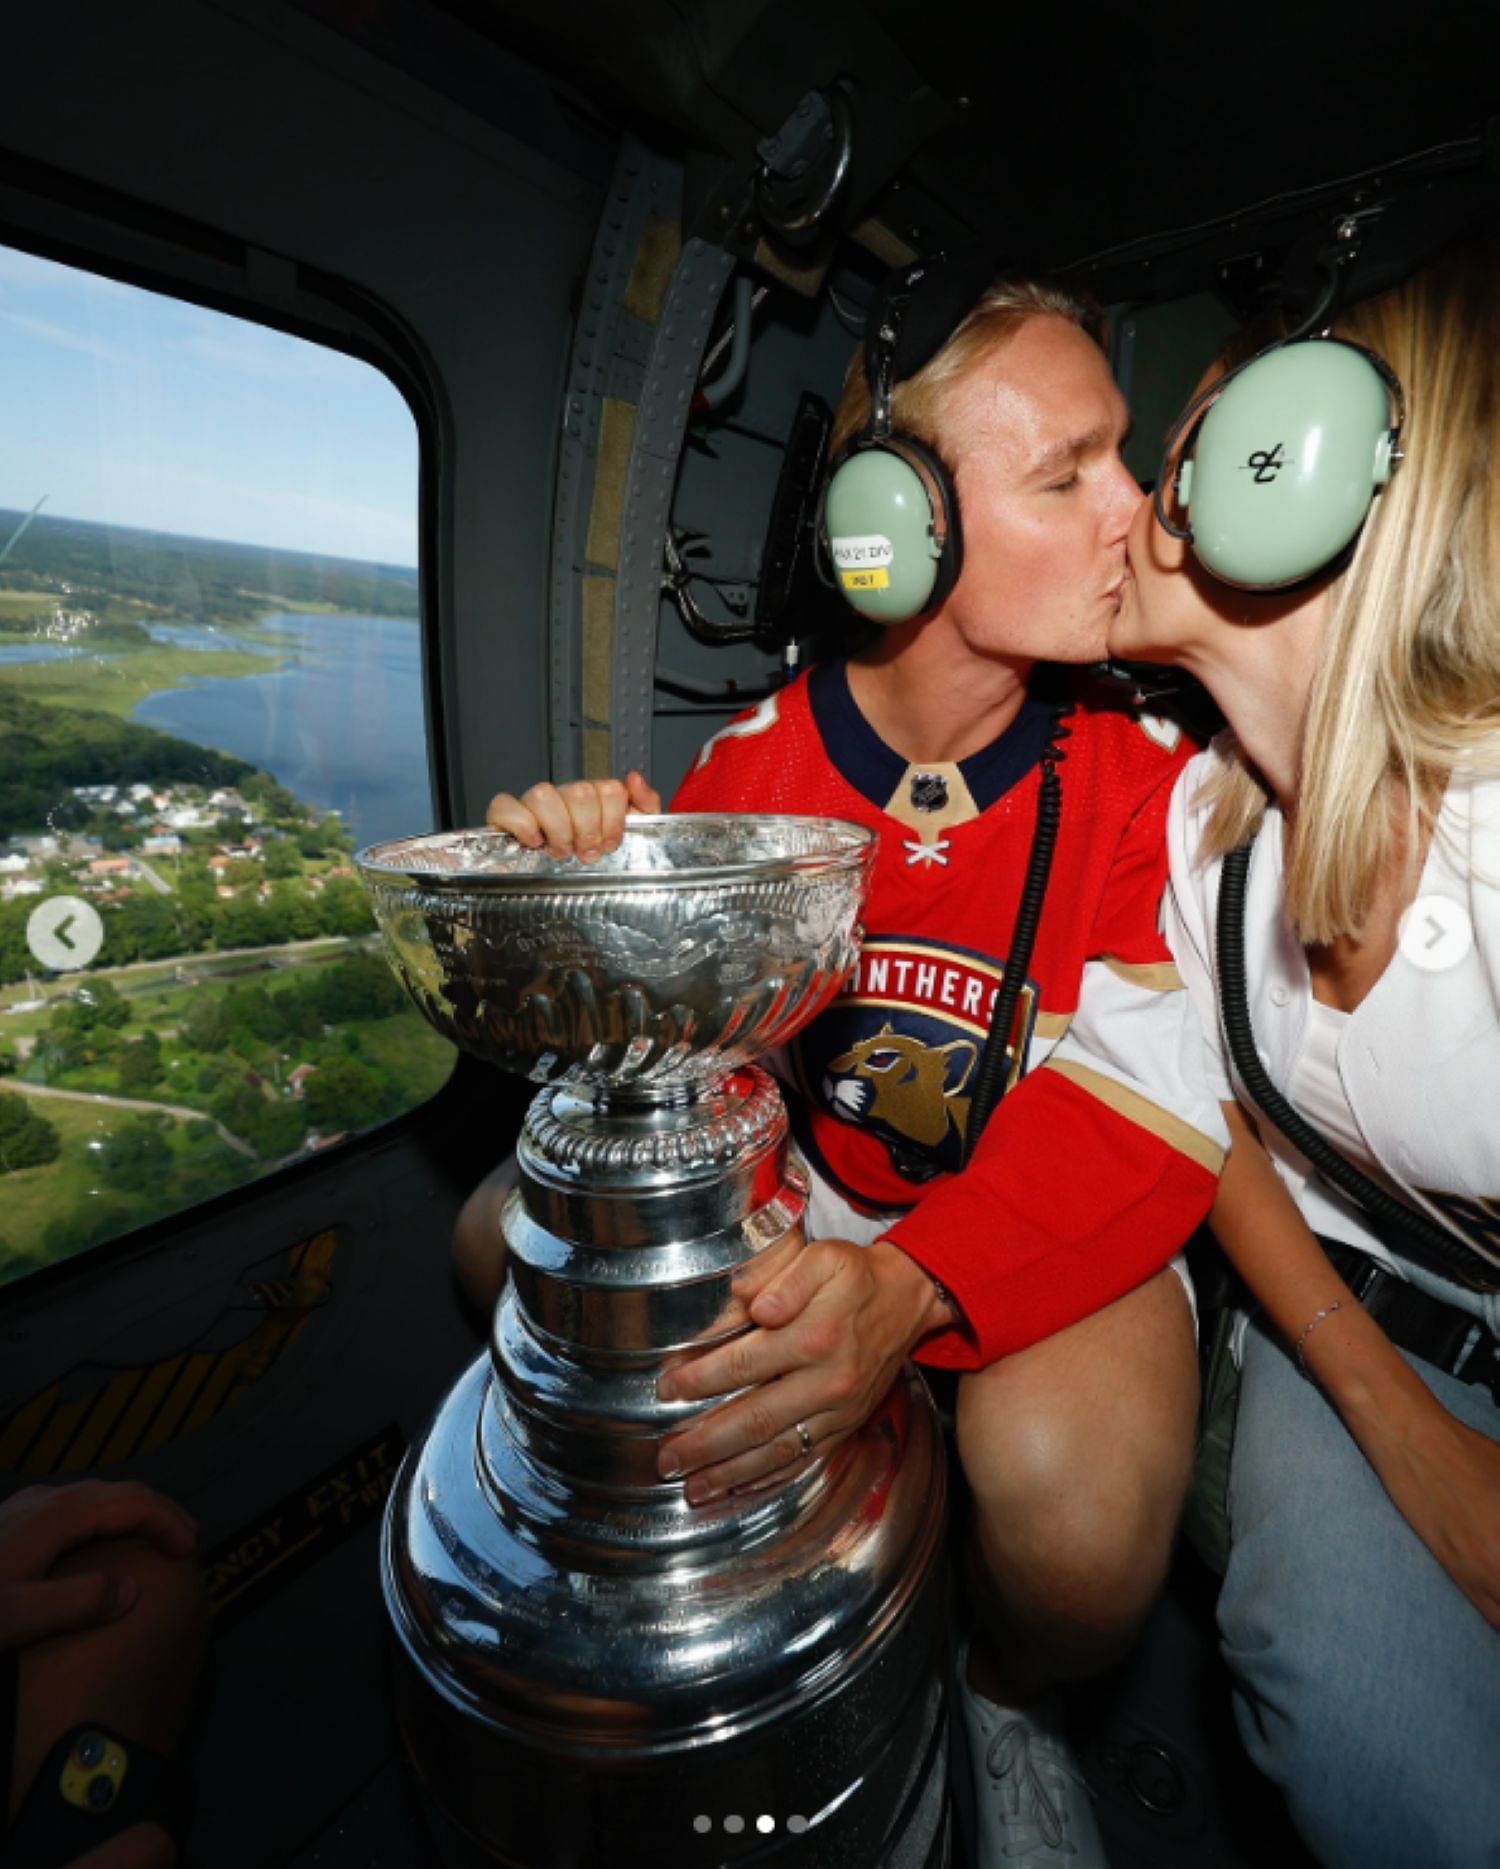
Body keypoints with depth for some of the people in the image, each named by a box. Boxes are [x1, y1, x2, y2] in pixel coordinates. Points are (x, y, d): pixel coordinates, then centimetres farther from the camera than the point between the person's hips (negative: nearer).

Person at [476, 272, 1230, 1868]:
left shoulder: (1145, 770, -13)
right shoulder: (757, 757, -8)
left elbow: (1146, 1104, -22)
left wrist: (917, 1284, -39)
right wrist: (582, 876, -23)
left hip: (1055, 1217, -2)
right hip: (800, 1186, 3)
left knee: (1072, 1493, -32)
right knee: (508, 1233, -4)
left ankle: (1011, 1705, 13)